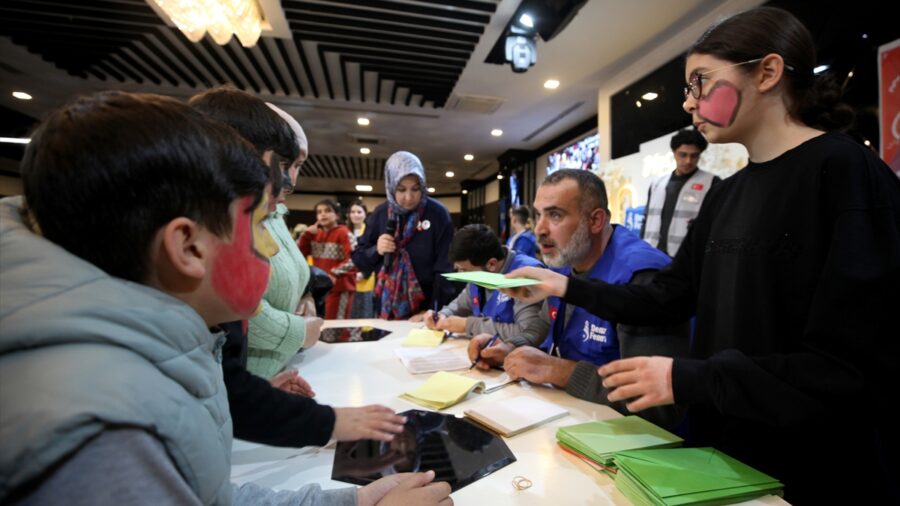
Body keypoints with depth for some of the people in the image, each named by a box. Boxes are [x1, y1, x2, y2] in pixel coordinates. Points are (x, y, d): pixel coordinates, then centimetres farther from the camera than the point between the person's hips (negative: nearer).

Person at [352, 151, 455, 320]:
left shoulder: (437, 214, -10)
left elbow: (445, 268, -10)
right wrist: (376, 251, -13)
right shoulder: (380, 214, 0)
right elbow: (358, 259, 7)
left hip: (425, 308, -3)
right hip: (387, 308, 3)